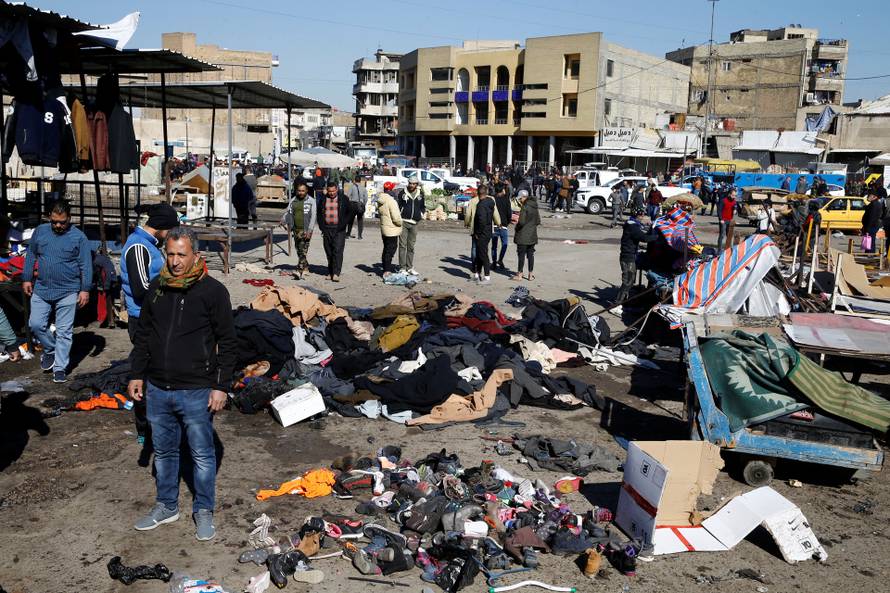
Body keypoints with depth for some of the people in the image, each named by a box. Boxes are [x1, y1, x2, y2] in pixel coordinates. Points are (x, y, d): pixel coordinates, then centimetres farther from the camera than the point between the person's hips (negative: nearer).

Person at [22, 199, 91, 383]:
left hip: (68, 293, -3)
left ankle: (60, 368, 11)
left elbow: (86, 265, -5)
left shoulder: (78, 237, -6)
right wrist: (27, 278, 9)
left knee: (64, 332, 2)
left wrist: (85, 289, -9)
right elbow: (30, 256, 13)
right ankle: (50, 349, 30)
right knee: (36, 324, 3)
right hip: (41, 290, 3)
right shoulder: (40, 231, 4)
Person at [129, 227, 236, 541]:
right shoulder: (157, 287, 5)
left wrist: (221, 386, -10)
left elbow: (228, 343, -8)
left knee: (202, 454, 7)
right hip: (157, 389, 5)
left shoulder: (213, 291, -10)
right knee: (163, 451, 18)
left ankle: (204, 510, 24)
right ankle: (166, 506, 35)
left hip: (196, 392, -5)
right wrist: (137, 374, 11)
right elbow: (143, 335, 15)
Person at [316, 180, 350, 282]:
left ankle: (336, 274, -15)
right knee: (329, 252, 7)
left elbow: (348, 213, 3)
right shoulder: (322, 199, 9)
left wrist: (342, 225, -8)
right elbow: (319, 214, 15)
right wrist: (322, 227, 5)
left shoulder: (343, 199, 2)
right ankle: (330, 272, 16)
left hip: (339, 230, -3)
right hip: (327, 229, 3)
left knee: (338, 251, -12)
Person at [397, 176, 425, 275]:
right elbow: (398, 205, 6)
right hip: (403, 221, -3)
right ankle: (402, 267, -2)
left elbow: (423, 206, 20)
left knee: (411, 246, 9)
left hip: (414, 223, 3)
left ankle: (410, 267, 15)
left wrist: (421, 214, 6)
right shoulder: (402, 193, 1)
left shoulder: (421, 194, 8)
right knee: (403, 245, -4)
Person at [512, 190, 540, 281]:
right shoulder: (535, 208, 8)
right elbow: (538, 221, 14)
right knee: (530, 254, 11)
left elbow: (521, 222, -21)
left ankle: (519, 274, 6)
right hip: (532, 235, 7)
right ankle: (531, 274, 15)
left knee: (521, 254, 0)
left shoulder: (525, 208, -16)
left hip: (523, 236, -7)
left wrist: (516, 223, -2)